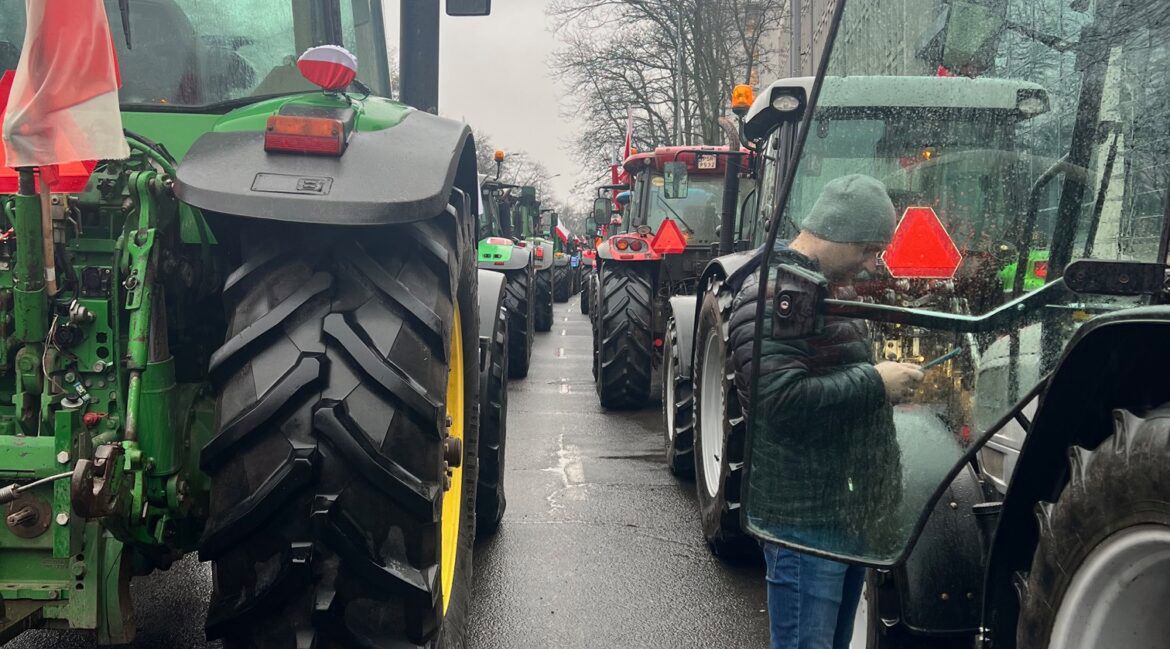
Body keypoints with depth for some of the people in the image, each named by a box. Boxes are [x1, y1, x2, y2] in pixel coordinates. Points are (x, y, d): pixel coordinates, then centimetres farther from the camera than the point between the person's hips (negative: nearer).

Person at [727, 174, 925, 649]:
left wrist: (888, 382, 12)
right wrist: (874, 382, -20)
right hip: (806, 519, -10)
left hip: (851, 508, 10)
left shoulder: (832, 287, 16)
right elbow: (779, 400, -27)